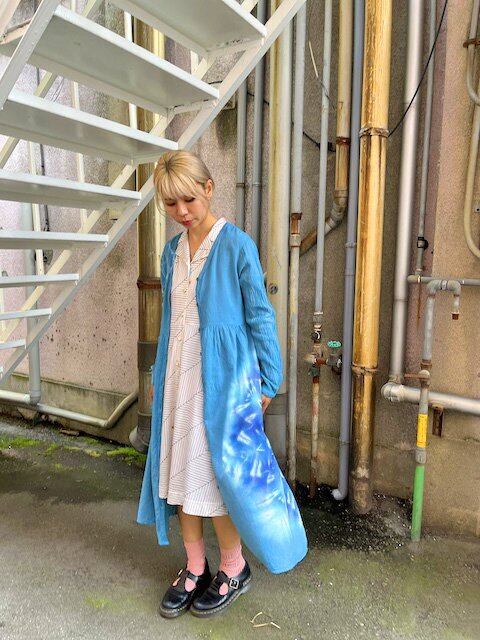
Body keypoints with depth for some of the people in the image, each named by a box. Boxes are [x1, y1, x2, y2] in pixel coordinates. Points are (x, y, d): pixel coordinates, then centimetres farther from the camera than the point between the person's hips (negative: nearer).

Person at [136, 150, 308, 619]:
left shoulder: (237, 246, -9)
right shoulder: (171, 252, 9)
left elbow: (260, 316, -7)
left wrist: (268, 382, -6)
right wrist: (158, 377, 18)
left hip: (222, 379, -6)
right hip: (178, 379, 6)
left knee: (219, 472, 4)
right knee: (181, 471, 12)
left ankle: (233, 569, 28)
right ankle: (195, 568, 32)